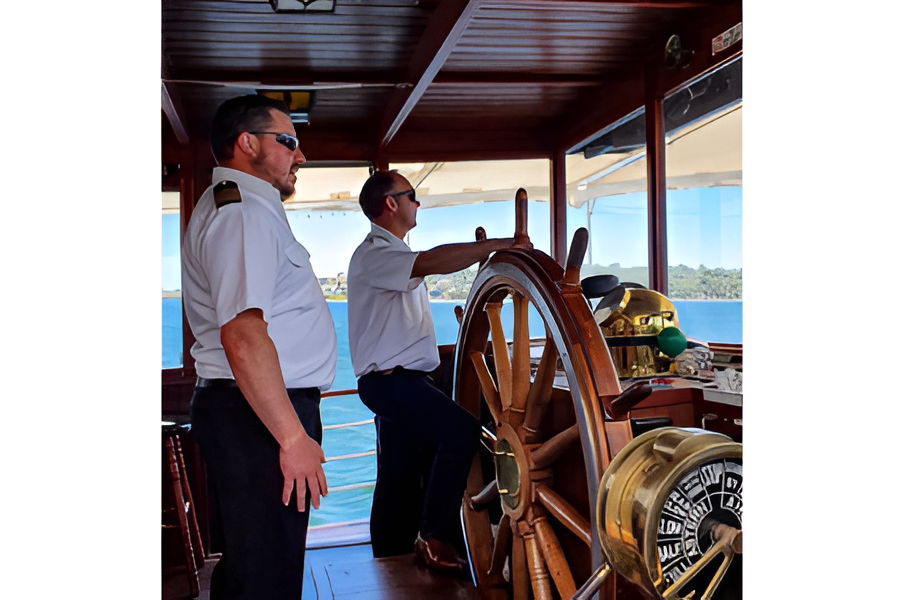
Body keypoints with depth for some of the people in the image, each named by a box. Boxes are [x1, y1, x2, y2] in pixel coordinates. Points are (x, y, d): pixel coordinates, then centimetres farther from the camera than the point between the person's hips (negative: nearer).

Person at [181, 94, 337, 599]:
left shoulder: (229, 206, 20)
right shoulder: (246, 211, -15)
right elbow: (243, 335, -26)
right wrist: (294, 436, -24)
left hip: (246, 410, 11)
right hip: (260, 413, -11)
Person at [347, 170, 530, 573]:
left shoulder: (393, 255, 22)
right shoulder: (374, 253, -13)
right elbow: (433, 261, -30)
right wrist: (499, 245, -28)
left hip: (397, 380, 11)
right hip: (389, 380, -11)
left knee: (397, 476, 14)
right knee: (462, 430, -24)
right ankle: (434, 538, -17)